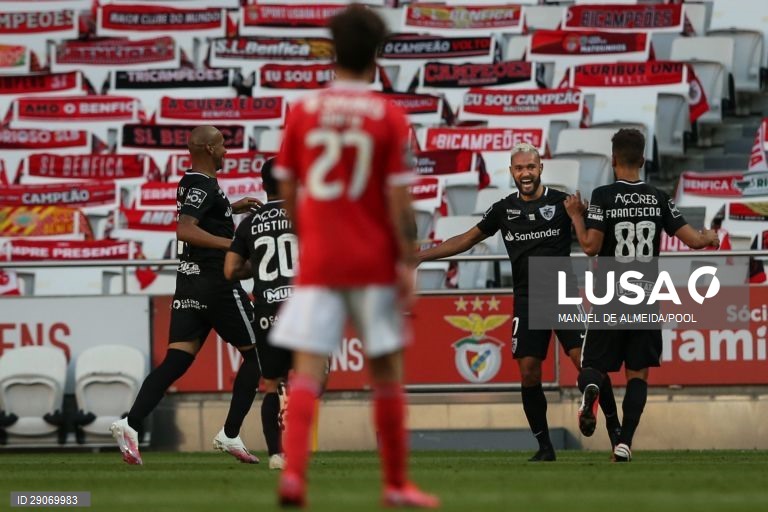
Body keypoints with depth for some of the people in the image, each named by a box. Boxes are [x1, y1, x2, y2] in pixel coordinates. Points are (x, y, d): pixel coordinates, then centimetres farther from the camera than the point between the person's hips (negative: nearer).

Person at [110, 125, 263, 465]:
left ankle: (131, 424, -17)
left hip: (190, 283, 8)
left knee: (176, 360, 0)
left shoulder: (190, 182, 15)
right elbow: (185, 230, -27)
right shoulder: (204, 186, -14)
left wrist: (232, 208, 28)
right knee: (254, 354, 6)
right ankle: (230, 435, 4)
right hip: (217, 284, -8)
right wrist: (234, 243, -29)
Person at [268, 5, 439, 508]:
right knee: (387, 371, 10)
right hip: (374, 262, -1)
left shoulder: (302, 112, 2)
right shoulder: (389, 117, -4)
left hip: (317, 260, 1)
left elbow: (287, 190, 7)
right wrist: (408, 263, -5)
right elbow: (399, 198, -8)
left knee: (307, 370, -4)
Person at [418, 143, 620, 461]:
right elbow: (467, 240, 16)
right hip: (527, 301, 3)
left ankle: (613, 426, -1)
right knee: (528, 371, -4)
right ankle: (544, 446, 5)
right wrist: (420, 256, 12)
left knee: (585, 360, -15)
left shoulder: (562, 202, -2)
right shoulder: (504, 209, 9)